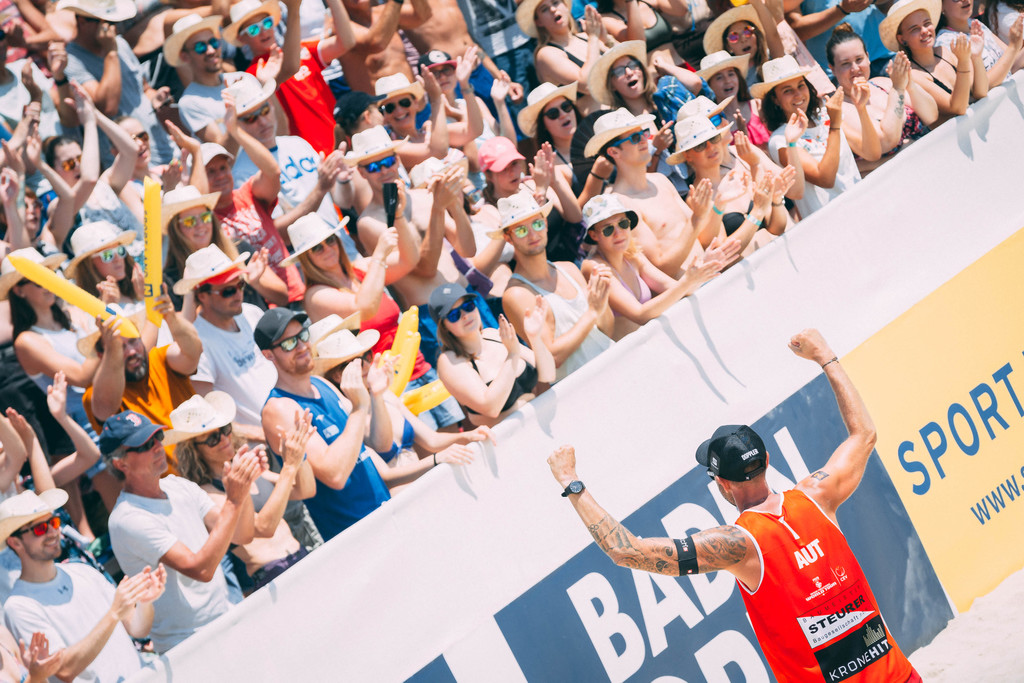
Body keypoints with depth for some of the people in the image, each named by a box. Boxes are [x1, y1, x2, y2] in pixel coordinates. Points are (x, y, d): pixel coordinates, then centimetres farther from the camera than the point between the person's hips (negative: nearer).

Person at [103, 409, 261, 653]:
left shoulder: (179, 487, 10)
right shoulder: (128, 519, -16)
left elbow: (242, 536, 7)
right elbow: (200, 569, -24)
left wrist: (243, 486, -11)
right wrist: (233, 500, -25)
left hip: (226, 619, 8)